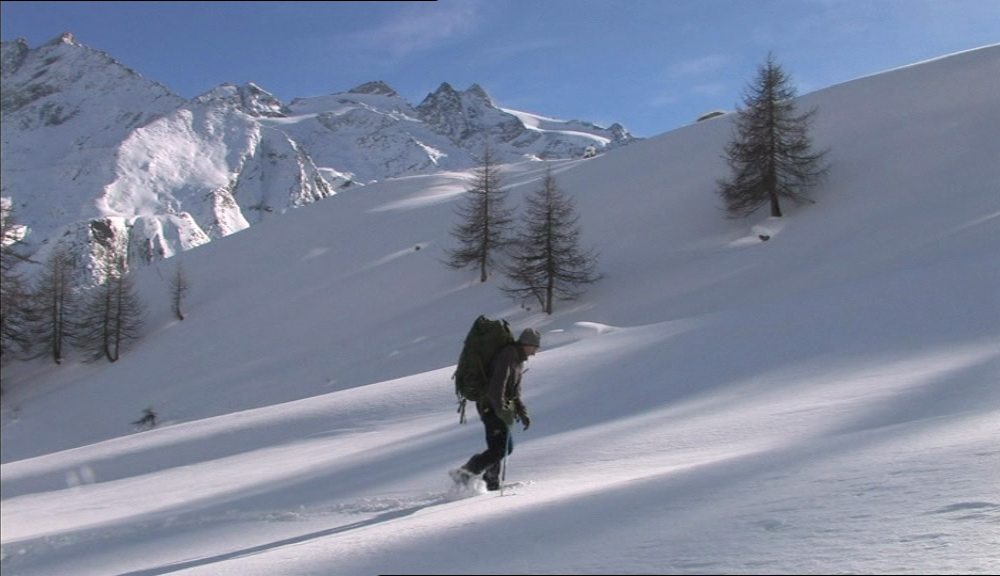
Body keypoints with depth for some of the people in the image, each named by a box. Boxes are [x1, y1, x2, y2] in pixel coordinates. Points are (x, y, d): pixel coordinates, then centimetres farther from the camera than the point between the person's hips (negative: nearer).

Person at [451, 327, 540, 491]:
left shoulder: (518, 360, 19)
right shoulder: (509, 354, -14)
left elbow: (515, 392, 25)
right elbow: (498, 383, -26)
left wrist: (523, 413, 15)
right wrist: (502, 410, -31)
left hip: (498, 407, 10)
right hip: (492, 407, -10)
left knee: (507, 446, 15)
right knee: (498, 449, -14)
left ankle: (491, 482, 21)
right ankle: (464, 474, -12)